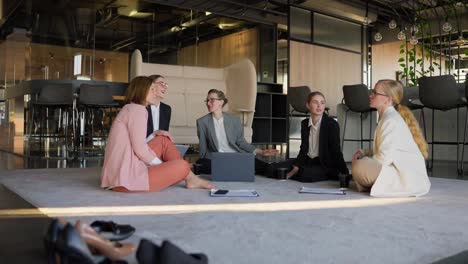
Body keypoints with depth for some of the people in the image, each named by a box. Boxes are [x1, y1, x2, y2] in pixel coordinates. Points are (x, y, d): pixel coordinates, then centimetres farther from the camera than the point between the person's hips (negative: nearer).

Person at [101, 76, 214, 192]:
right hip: (127, 178, -10)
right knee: (182, 166, -13)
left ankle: (191, 179, 14)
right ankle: (190, 179, 20)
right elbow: (140, 149, -16)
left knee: (163, 140, 15)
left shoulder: (129, 108, 20)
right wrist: (162, 166, -3)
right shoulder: (138, 109, -10)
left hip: (120, 174, 10)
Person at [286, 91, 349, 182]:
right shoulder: (304, 123, 6)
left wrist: (346, 174, -18)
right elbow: (304, 149, 6)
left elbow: (336, 151, -12)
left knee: (305, 174, -31)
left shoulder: (332, 124, -11)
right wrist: (296, 168, -6)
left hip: (326, 165, -6)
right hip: (308, 161, 6)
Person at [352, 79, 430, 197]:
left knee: (359, 167, -28)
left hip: (408, 177, -10)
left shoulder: (391, 121, -18)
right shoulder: (387, 117, 13)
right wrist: (364, 153, 4)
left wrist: (364, 162, -8)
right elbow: (383, 150, 19)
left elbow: (384, 157, -23)